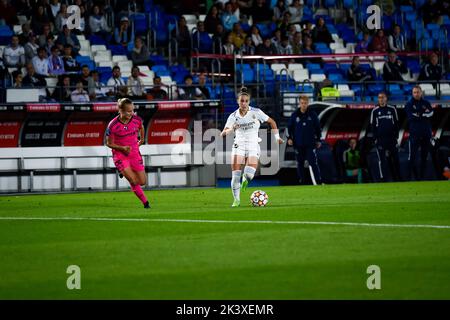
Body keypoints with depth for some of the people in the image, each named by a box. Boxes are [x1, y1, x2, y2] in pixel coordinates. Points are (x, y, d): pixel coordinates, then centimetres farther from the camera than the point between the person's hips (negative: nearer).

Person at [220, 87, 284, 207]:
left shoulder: (256, 112, -5)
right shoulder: (233, 116, -2)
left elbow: (271, 122, 8)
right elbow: (222, 134, -6)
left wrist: (277, 137, 5)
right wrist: (230, 130, -27)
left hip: (253, 145, -1)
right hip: (239, 146, 1)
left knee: (249, 175, -19)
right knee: (235, 175, -12)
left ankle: (245, 179, 20)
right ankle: (236, 200, 6)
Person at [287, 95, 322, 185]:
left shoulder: (313, 115, 1)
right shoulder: (295, 115, 2)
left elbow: (318, 128, 10)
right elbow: (290, 127, 12)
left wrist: (318, 140, 9)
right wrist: (289, 138, 1)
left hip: (310, 144, -2)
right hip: (298, 144, 2)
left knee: (313, 163, -9)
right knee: (300, 164, 7)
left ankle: (318, 182, -11)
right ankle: (301, 181, 17)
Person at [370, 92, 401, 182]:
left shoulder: (392, 109, 6)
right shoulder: (375, 111, 5)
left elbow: (396, 123, 9)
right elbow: (372, 125, 7)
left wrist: (396, 136, 2)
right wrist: (375, 138, -1)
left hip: (391, 138, 1)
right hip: (380, 139, -1)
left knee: (394, 159, 2)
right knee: (382, 159, -5)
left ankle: (397, 178, 9)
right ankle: (383, 178, -4)